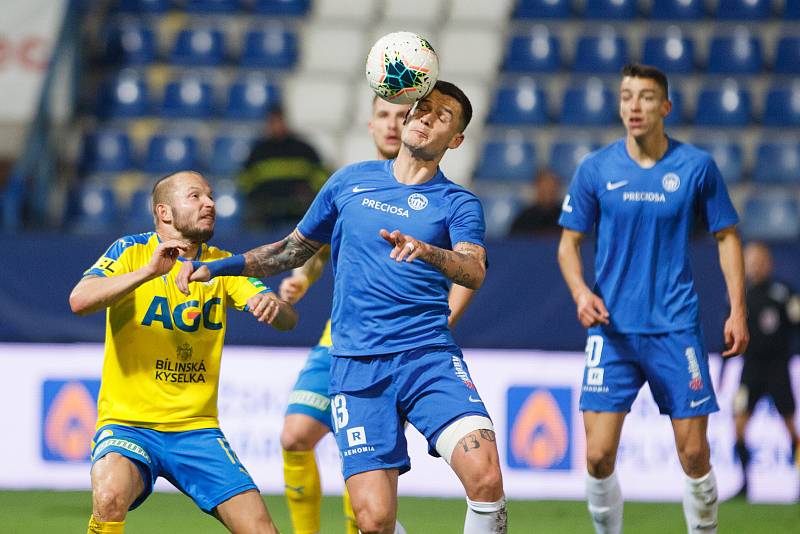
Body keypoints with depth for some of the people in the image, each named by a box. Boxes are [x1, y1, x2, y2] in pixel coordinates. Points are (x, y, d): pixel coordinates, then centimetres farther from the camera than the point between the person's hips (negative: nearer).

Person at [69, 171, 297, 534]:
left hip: (197, 429, 4)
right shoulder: (132, 251, -3)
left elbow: (288, 320, -2)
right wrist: (148, 271, -32)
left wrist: (275, 307, -26)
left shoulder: (222, 264, 9)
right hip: (127, 423, -4)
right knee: (110, 497, -34)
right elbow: (79, 300, -21)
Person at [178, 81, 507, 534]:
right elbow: (295, 250, 27)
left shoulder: (458, 203, 7)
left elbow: (474, 272, -12)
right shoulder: (350, 182, 15)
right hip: (357, 365, 1)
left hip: (430, 356, -1)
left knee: (485, 475, -26)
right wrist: (218, 267, 18)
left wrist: (427, 252, -32)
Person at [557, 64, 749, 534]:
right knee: (599, 455, -7)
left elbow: (727, 236, 8)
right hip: (613, 330, 0)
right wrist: (581, 292, -10)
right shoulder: (596, 170, 1)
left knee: (694, 454, -1)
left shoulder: (697, 166, -1)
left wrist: (738, 310, 2)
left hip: (677, 328, 0)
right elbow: (570, 242, 9)